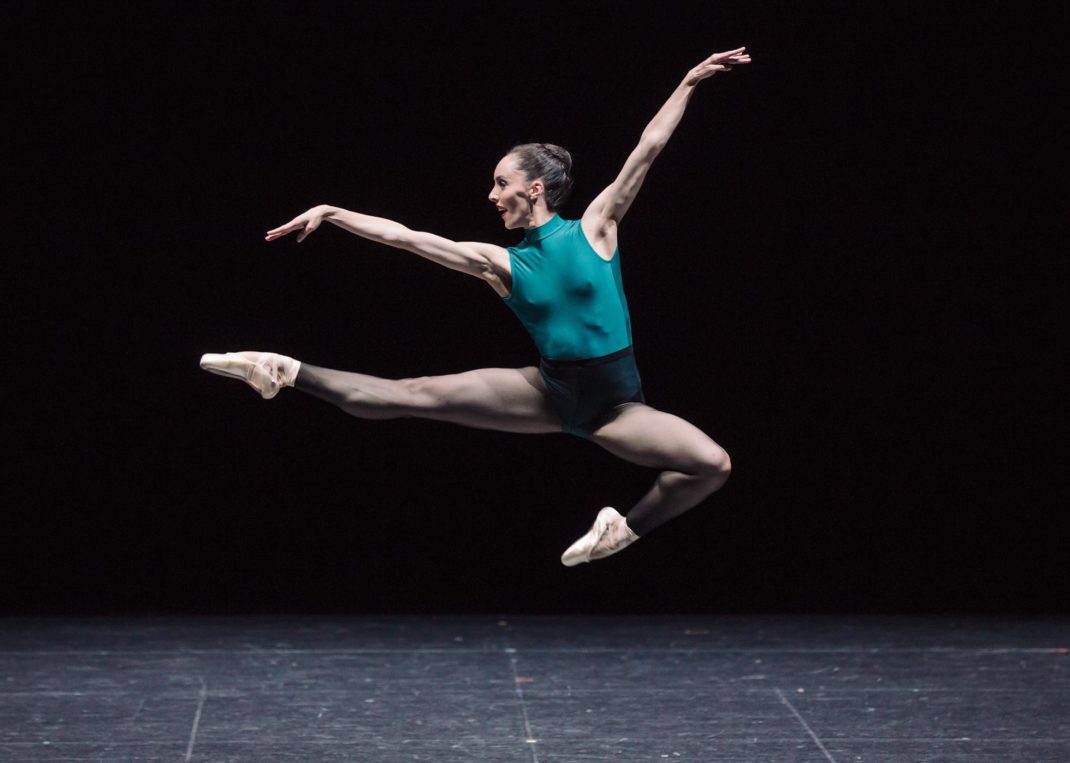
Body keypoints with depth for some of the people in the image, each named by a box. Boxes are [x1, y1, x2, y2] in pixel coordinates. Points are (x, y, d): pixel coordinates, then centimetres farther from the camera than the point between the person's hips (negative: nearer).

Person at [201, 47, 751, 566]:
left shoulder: (594, 228, -4)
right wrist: (331, 214, -1)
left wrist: (689, 83, -6)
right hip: (550, 393, 1)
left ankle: (628, 528, 2)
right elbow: (406, 236, 1)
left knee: (713, 464, -20)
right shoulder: (500, 264, 2)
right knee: (418, 394, -8)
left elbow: (647, 150, -5)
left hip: (616, 405, -1)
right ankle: (287, 372, -5)